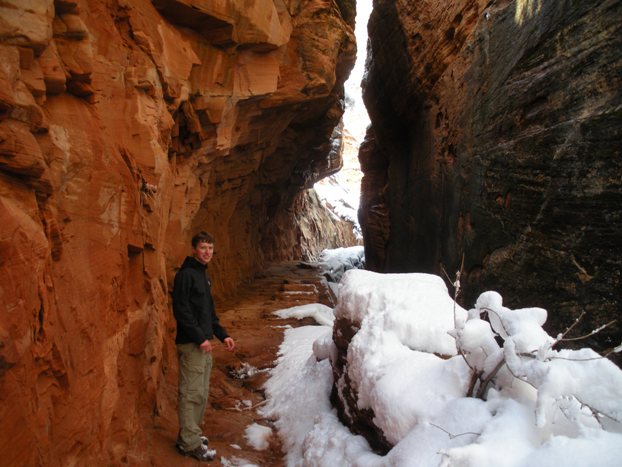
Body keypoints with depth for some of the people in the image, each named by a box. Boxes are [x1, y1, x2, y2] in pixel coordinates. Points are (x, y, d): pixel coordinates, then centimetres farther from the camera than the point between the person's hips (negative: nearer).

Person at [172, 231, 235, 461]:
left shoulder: (203, 275, 15)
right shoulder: (185, 274, -12)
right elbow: (181, 310, -19)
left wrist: (222, 335, 14)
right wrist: (200, 338, -18)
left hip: (204, 343, 9)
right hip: (191, 344, -9)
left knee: (201, 392, 15)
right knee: (190, 393, -2)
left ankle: (190, 434, 27)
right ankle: (189, 443, 8)